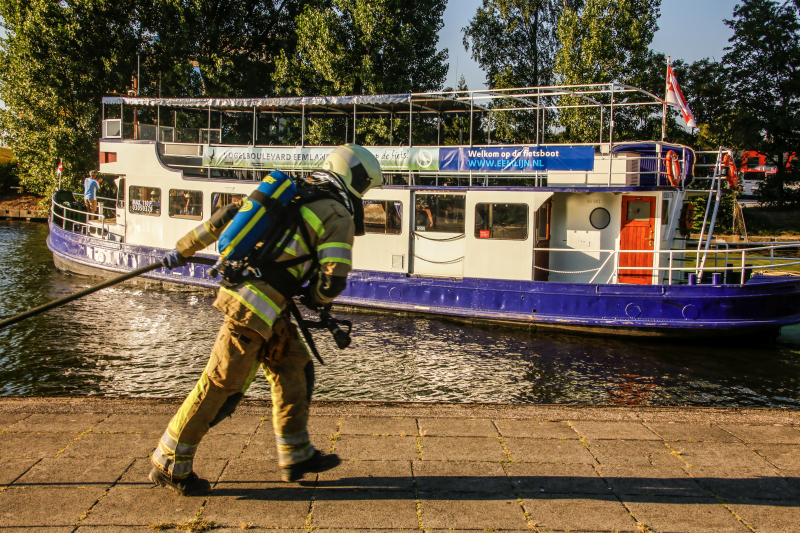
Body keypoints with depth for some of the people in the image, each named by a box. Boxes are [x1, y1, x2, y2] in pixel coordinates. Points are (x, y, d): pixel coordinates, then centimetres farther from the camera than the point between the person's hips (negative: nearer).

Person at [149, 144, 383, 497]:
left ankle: (296, 456, 26)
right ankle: (169, 465, 12)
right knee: (221, 386, 0)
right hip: (253, 309, -8)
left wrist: (184, 249, 23)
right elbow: (333, 281, -13)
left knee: (292, 368, 18)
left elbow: (229, 215, 17)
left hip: (238, 287, 8)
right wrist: (313, 300, 10)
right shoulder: (339, 217, -4)